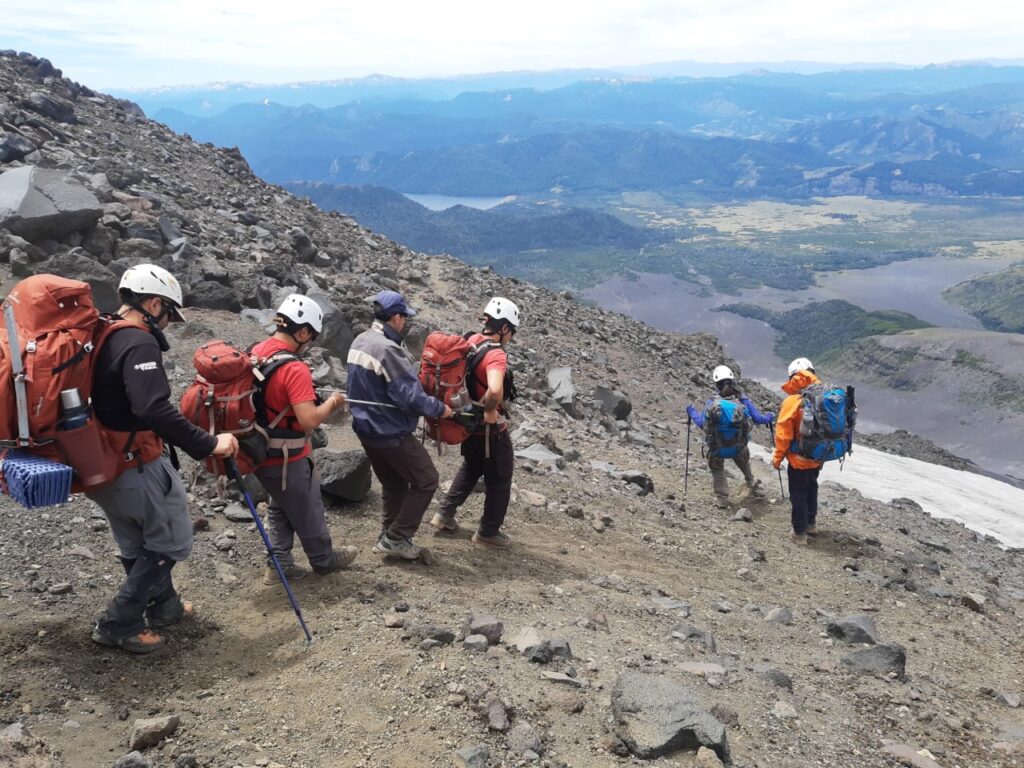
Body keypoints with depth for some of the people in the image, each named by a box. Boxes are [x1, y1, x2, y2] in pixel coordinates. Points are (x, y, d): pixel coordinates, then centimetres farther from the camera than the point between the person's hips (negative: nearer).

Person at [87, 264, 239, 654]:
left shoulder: (98, 338, 9)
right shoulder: (138, 343, -21)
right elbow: (154, 409, -33)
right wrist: (208, 443, -30)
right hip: (136, 466, -10)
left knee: (136, 544, 23)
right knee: (171, 542, 6)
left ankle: (164, 606, 41)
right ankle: (118, 623, 8)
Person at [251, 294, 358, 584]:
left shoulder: (256, 352, -1)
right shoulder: (294, 368, -27)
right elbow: (310, 420, -31)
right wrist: (332, 402, -13)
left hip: (261, 451, 8)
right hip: (287, 457, -7)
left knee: (280, 508, 24)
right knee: (308, 511, 14)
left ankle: (279, 564, 28)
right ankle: (324, 559, 32)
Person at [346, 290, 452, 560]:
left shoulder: (359, 341, 4)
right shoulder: (387, 349, -25)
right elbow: (410, 396, -25)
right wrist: (440, 409, -10)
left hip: (366, 427, 9)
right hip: (391, 433, -9)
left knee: (393, 484, 22)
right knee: (426, 480, 5)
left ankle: (388, 537, 28)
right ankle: (396, 537, 7)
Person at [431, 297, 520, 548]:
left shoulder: (471, 341, -3)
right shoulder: (495, 355, -29)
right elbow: (495, 390, -47)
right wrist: (490, 412, -28)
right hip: (491, 430, -8)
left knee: (471, 468, 31)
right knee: (499, 480, 13)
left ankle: (445, 514, 36)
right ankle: (488, 532, 26)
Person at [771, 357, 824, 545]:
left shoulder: (792, 401, -20)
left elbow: (783, 434, -17)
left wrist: (777, 457, -4)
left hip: (798, 459, -5)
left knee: (798, 494, 8)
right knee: (811, 489, 24)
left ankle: (800, 533, 17)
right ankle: (811, 524, 39)